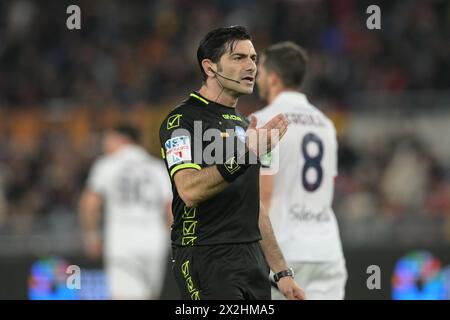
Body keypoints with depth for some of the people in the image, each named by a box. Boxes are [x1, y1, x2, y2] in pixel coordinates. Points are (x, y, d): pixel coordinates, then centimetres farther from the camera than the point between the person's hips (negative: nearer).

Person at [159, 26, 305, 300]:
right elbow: (189, 190, -24)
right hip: (207, 258, -8)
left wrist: (282, 272, 17)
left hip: (253, 262, 8)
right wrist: (244, 155, -35)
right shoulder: (182, 120, -8)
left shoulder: (243, 126, 19)